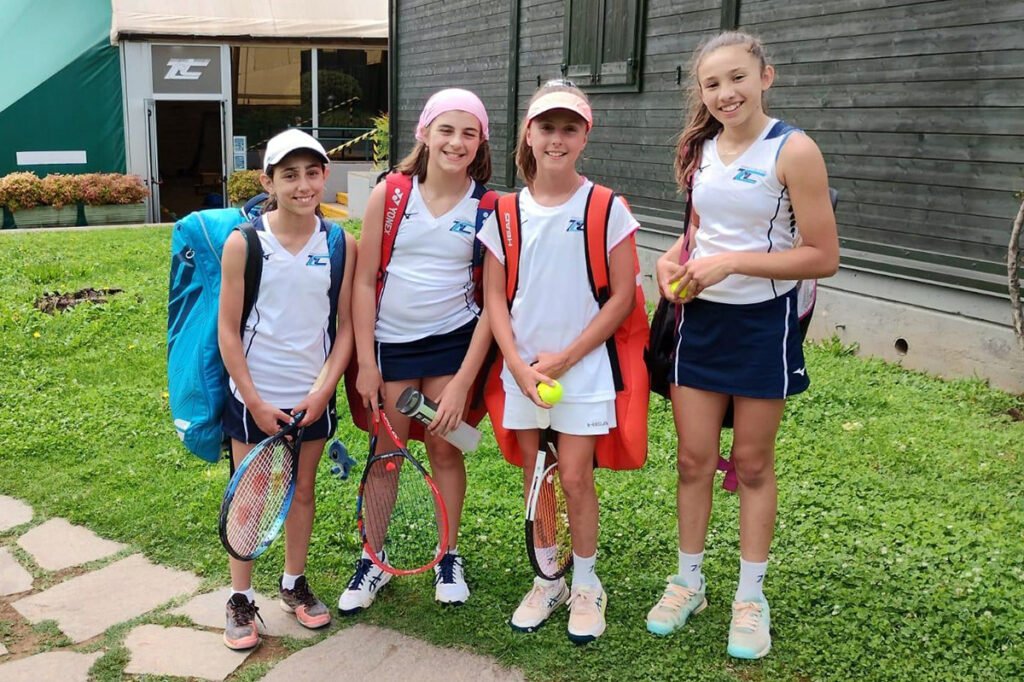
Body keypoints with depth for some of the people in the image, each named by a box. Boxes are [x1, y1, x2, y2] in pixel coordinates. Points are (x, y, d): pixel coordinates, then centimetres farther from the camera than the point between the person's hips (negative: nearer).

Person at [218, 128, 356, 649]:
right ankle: (241, 600, 24)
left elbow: (346, 326, 0)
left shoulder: (341, 245, -3)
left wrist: (324, 390, -9)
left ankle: (294, 584, 34)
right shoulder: (243, 243, -9)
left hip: (313, 396, 2)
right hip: (255, 397, -2)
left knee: (302, 491, 15)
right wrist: (255, 401, -11)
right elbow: (228, 330, -7)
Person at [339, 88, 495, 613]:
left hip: (453, 340, 0)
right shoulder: (390, 194, -6)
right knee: (387, 451, 8)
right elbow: (364, 281, -3)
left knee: (443, 447, 5)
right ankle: (373, 560, 25)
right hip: (390, 341, 1)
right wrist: (365, 364, -6)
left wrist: (463, 381, -10)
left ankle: (448, 557, 26)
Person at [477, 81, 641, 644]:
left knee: (574, 476, -1)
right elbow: (494, 296, 3)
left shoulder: (606, 208, -6)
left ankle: (585, 585, 20)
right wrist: (518, 364, -9)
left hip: (581, 365, -3)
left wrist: (565, 358, -11)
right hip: (522, 367, 3)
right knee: (535, 478, 10)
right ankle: (547, 582, 28)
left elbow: (622, 297, -7)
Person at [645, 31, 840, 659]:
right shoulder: (702, 149, 5)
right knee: (694, 459, 9)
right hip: (700, 319, 5)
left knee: (753, 463, 8)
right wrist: (672, 258, -3)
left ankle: (751, 597, 25)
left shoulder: (793, 150, -14)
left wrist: (732, 262, -23)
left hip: (762, 322, -4)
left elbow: (823, 256, -16)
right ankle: (689, 582, 27)